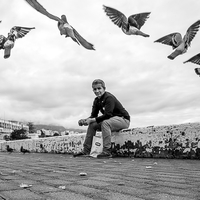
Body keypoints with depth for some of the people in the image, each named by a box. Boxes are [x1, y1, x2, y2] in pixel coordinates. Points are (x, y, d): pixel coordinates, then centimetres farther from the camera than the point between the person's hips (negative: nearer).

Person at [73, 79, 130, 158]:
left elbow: (107, 115, -29)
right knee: (92, 125, 0)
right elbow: (93, 115, 3)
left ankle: (107, 151, -33)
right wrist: (85, 120, -18)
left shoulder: (109, 98, -21)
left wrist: (92, 120, -30)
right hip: (111, 120, 9)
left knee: (105, 123, -34)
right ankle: (86, 150, 3)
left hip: (123, 120, -9)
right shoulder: (96, 100, 5)